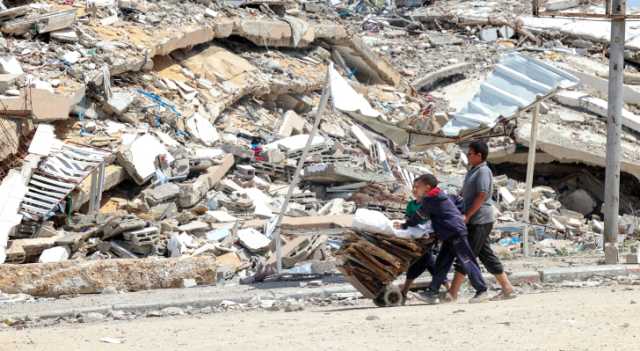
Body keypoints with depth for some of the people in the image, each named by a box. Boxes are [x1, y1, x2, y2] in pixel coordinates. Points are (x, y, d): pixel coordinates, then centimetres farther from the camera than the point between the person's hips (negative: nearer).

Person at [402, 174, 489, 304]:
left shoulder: (430, 199, -9)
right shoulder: (439, 196, 19)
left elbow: (419, 217, -4)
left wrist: (405, 225, 7)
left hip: (455, 233, -11)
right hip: (451, 235, 11)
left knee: (466, 261, -10)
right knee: (441, 263, 9)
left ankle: (482, 290, -10)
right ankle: (432, 293, 10)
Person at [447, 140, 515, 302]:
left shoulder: (483, 171, -13)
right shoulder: (474, 171, 18)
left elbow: (481, 196, -21)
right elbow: (464, 194, 25)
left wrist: (467, 215, -21)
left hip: (480, 220, -10)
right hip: (475, 221, 10)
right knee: (486, 255, 11)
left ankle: (452, 293, -8)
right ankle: (507, 289, 14)